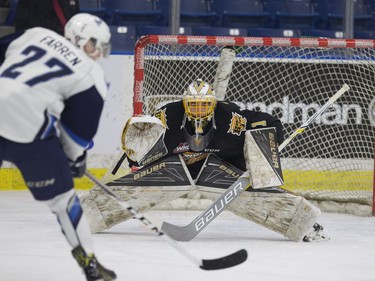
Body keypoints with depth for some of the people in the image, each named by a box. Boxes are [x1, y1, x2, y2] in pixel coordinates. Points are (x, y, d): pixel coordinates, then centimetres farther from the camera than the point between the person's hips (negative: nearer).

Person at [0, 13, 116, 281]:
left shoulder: (36, 35, 19)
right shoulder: (92, 76, 7)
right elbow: (80, 128, 8)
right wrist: (76, 158, 25)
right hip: (27, 123, -4)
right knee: (60, 195, 10)